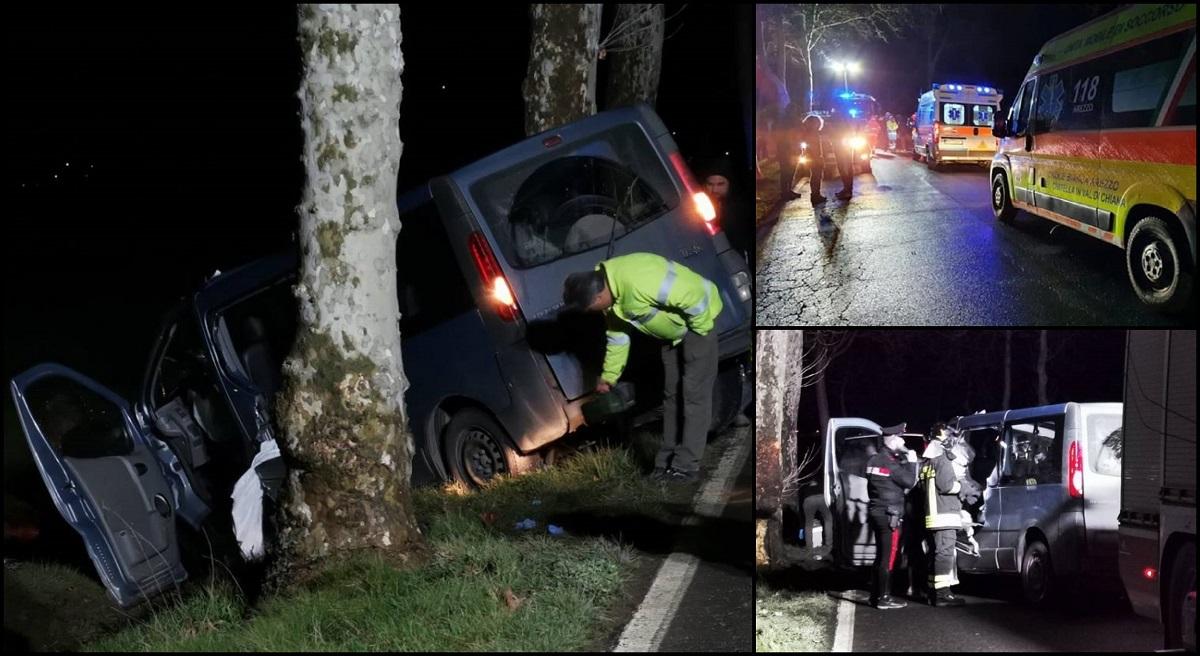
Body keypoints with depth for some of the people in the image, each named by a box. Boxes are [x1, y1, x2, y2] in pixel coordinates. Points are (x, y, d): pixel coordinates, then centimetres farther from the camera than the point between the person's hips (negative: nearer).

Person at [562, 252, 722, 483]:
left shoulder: (638, 282, -38)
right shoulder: (611, 295, -7)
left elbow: (693, 296, -36)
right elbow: (617, 334, 10)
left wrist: (700, 329, -20)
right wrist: (609, 376, 16)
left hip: (697, 316, -9)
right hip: (673, 331, 9)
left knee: (694, 394, -10)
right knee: (671, 394, 11)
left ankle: (686, 465, -10)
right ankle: (668, 460, 17)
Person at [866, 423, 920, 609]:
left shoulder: (875, 460, 11)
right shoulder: (890, 462, -16)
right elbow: (910, 482, -14)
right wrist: (911, 462, -5)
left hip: (876, 512, 9)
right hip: (889, 515, -9)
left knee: (881, 555, 15)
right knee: (888, 557, -6)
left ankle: (876, 595, 19)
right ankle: (884, 598, -6)